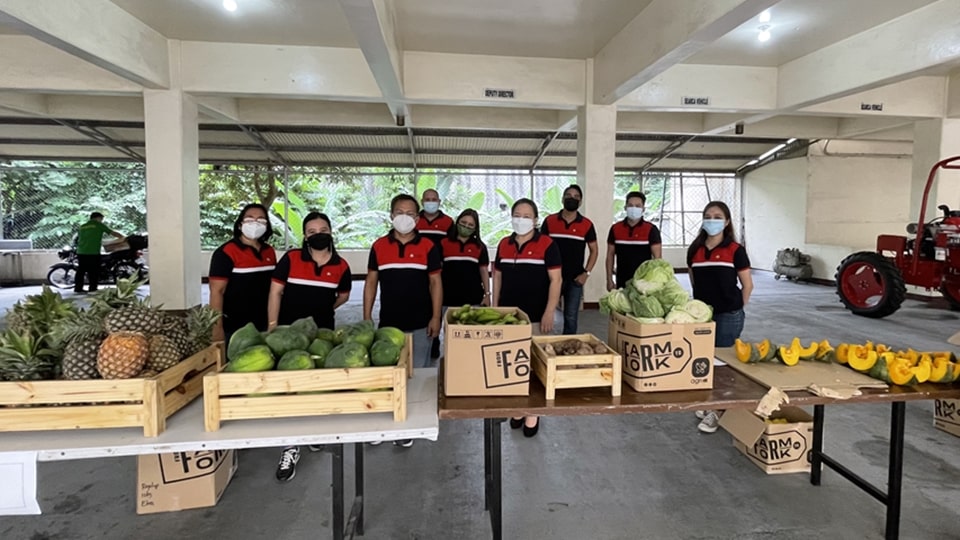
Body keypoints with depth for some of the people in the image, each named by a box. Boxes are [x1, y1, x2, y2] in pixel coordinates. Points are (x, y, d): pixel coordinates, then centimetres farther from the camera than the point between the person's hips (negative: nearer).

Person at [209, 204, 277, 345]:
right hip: (235, 329, -6)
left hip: (264, 327, 6)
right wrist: (217, 328, -17)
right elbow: (217, 292, -13)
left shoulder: (269, 252, 8)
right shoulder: (226, 252, -11)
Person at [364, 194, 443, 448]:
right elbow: (371, 282, 6)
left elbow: (435, 283, 0)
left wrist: (436, 317, -7)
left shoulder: (428, 246, -2)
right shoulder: (379, 246, 2)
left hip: (420, 324, -1)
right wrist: (367, 317, 1)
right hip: (388, 323, 2)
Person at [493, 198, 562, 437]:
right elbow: (497, 277, 13)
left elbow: (556, 280, -8)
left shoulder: (547, 244, -5)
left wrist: (549, 313, -14)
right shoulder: (504, 245, 9)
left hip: (535, 317, -4)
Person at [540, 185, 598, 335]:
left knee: (571, 317, 7)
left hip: (575, 278, 0)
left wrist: (586, 273, -3)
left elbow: (593, 250, 7)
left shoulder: (587, 224, 0)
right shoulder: (549, 221, 0)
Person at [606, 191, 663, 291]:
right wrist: (609, 279, 3)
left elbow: (657, 257, -4)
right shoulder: (615, 228, 4)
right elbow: (610, 255, 8)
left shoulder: (651, 230, -4)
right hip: (622, 283, 2)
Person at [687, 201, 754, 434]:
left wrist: (735, 307, 3)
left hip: (728, 316, -4)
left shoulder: (735, 250, -7)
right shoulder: (695, 250, 4)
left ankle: (719, 410, 15)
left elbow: (747, 286, -1)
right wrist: (703, 301, 14)